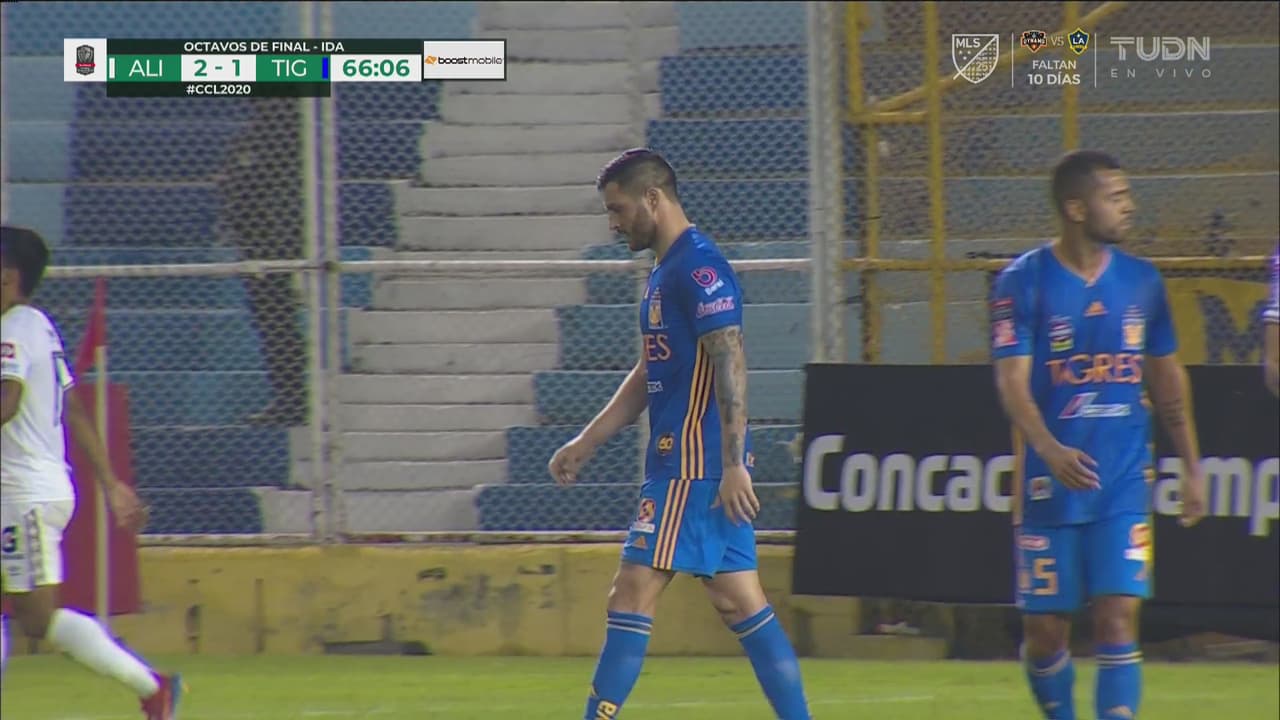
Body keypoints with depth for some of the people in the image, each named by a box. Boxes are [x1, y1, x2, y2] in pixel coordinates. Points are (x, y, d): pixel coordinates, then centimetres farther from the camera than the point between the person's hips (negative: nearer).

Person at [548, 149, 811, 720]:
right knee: (739, 601, 8)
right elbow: (647, 378, 26)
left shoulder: (699, 267, -13)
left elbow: (730, 366, -19)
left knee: (633, 592, -9)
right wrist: (585, 443, 23)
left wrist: (733, 465, -23)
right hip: (680, 463, 10)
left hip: (693, 468, -10)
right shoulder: (665, 273, 19)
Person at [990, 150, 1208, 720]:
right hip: (1050, 481, -2)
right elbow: (1012, 383, -13)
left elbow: (1167, 379, 18)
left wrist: (1191, 467, 17)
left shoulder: (1141, 281, 8)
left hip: (1124, 483, 2)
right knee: (1045, 627, 3)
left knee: (1118, 616, -9)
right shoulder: (1023, 283, -6)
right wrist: (1050, 449, -30)